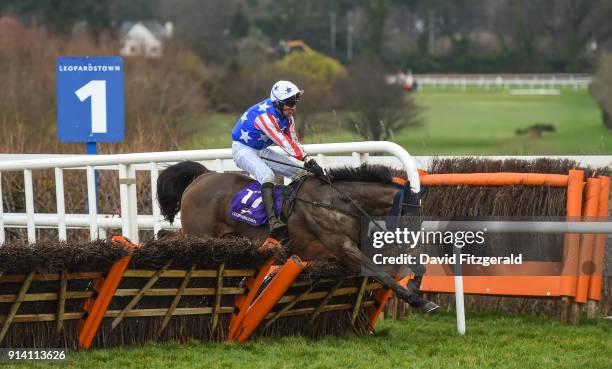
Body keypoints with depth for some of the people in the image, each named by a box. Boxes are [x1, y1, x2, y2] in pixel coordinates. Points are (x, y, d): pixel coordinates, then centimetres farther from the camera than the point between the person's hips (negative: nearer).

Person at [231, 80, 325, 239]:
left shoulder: (287, 115, -2)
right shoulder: (265, 115, -31)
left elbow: (294, 141, 0)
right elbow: (284, 142, -36)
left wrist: (309, 161, -14)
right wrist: (307, 159, -39)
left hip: (261, 151, 10)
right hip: (243, 150, -10)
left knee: (298, 172, 4)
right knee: (267, 175, -34)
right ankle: (273, 221, -46)